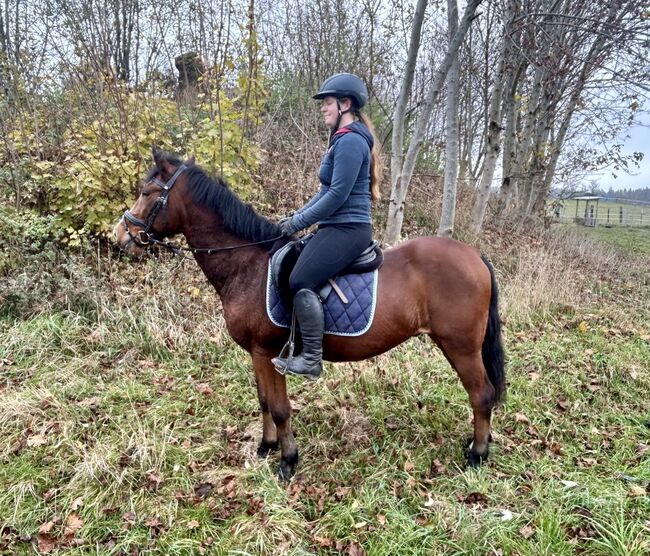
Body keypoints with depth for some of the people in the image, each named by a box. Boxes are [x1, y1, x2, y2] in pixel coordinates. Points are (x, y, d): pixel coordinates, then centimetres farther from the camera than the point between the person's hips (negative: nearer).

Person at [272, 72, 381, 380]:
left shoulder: (351, 141, -14)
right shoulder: (343, 139, 19)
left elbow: (338, 194, -21)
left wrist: (299, 222, -13)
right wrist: (296, 216, 12)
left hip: (347, 229, -11)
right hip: (338, 228, 11)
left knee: (301, 281, -22)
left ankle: (311, 360, -15)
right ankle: (302, 349, 20)